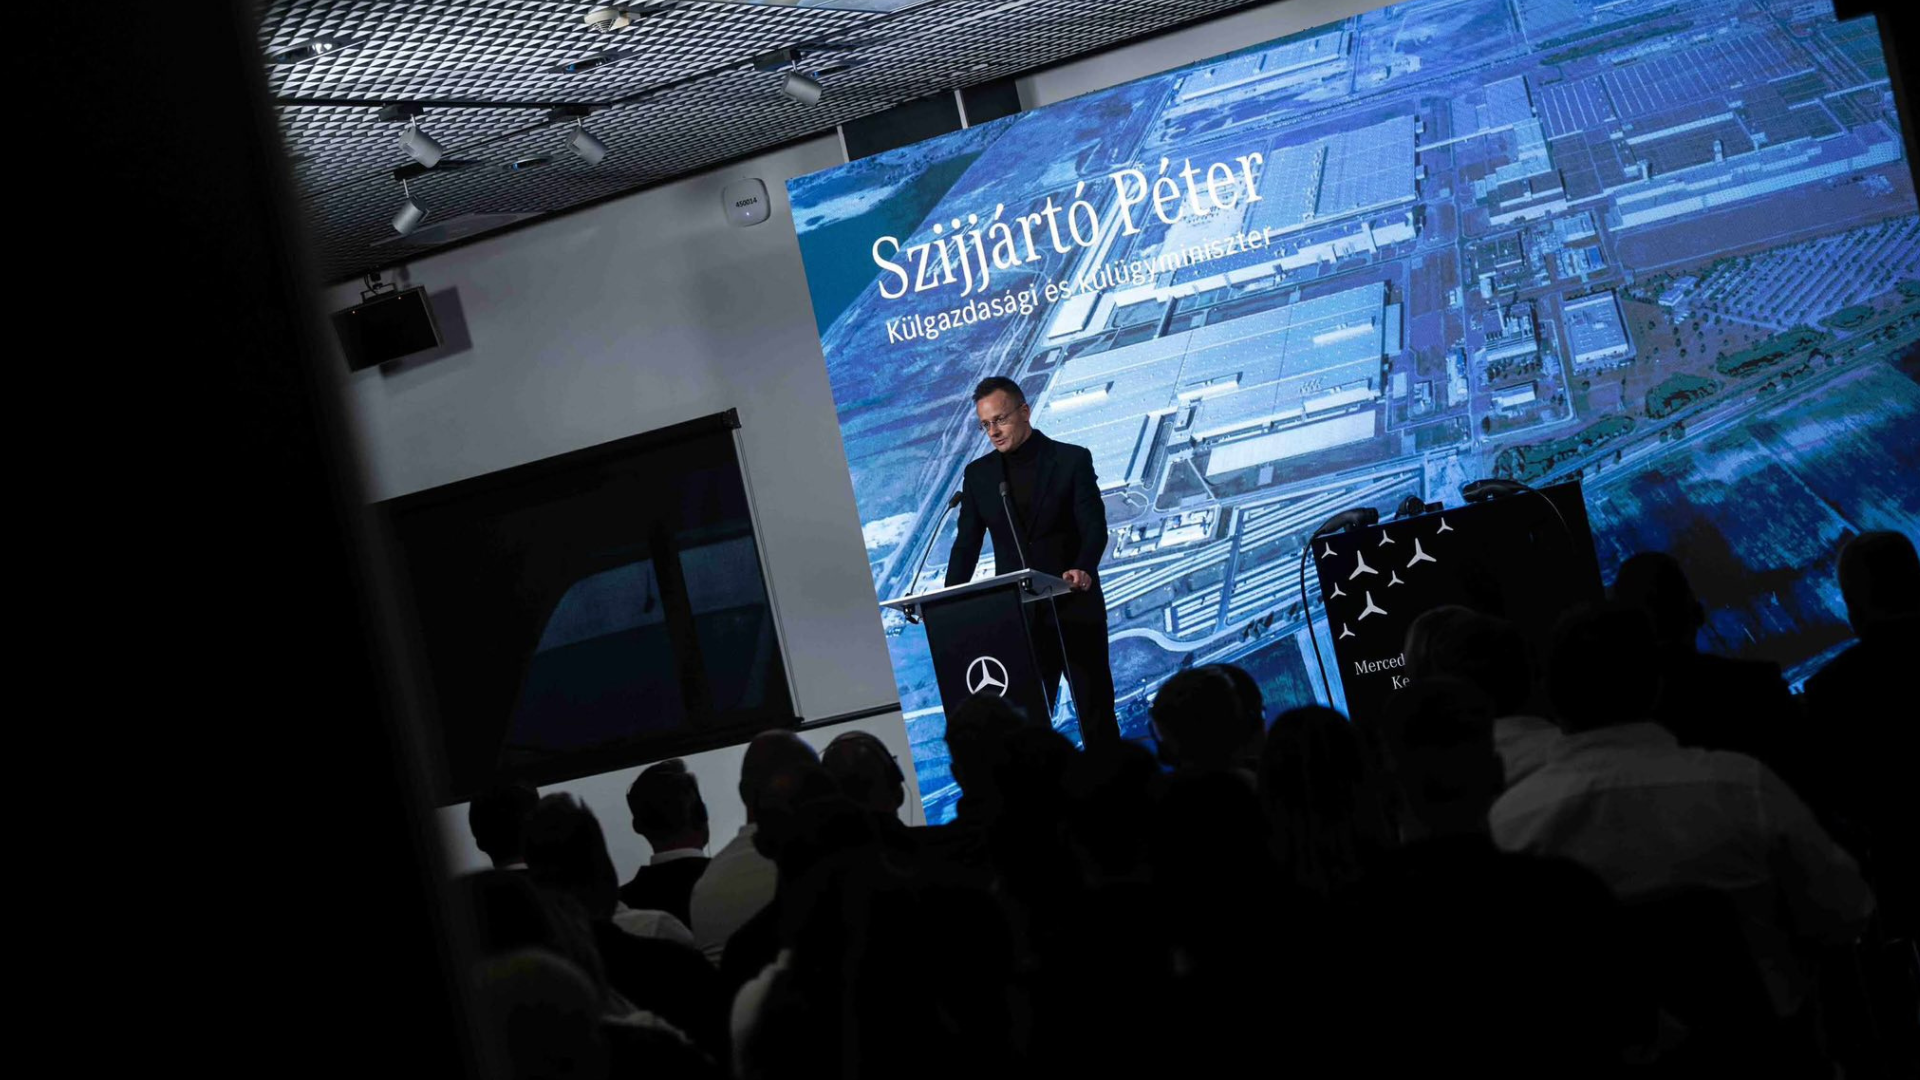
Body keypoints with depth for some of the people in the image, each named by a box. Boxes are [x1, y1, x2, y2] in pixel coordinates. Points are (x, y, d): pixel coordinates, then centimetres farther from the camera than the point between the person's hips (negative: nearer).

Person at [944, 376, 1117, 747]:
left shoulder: (1072, 460, 0)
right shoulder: (978, 474, 9)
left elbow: (1094, 526, -8)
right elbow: (967, 544, 7)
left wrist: (1083, 569, -29)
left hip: (1074, 609, -2)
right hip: (1018, 616, 2)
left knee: (1096, 709, 3)